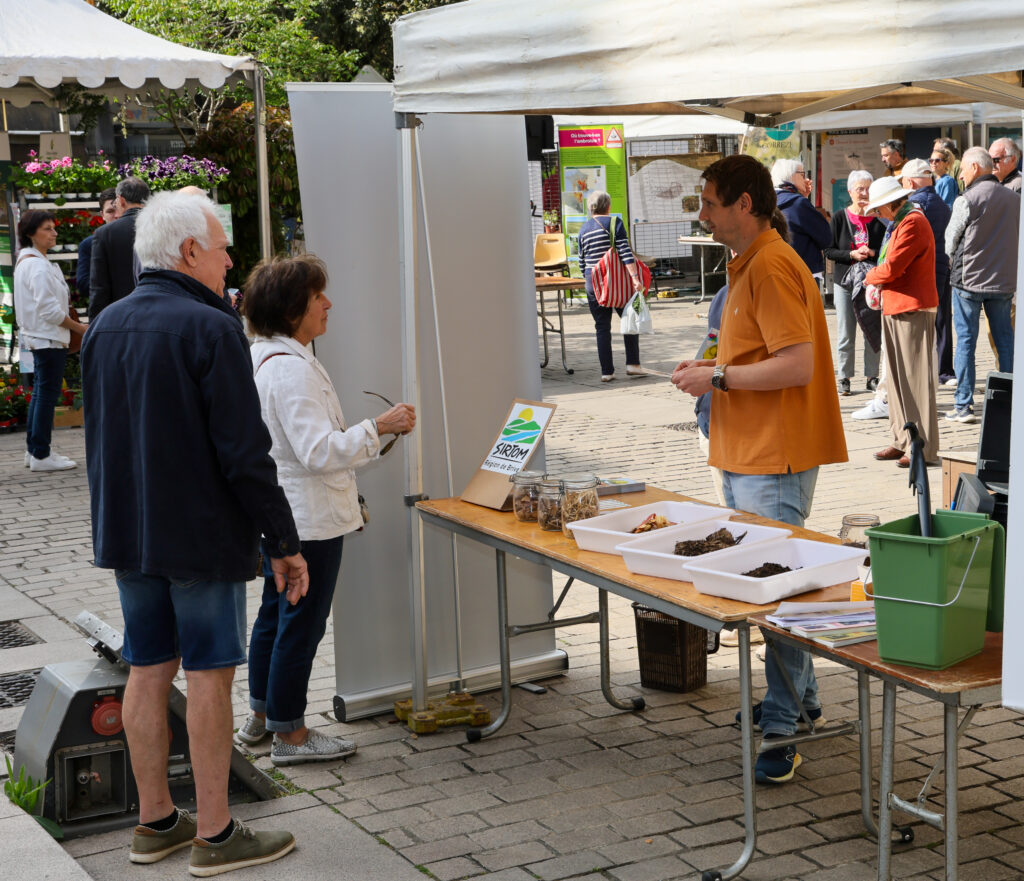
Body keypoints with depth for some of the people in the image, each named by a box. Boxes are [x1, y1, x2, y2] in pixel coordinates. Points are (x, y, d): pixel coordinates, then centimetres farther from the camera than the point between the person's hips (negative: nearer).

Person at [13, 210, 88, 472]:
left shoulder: (25, 261, 15)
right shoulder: (37, 265, -17)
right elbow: (49, 309, -21)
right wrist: (80, 328, -11)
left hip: (37, 337, 11)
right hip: (48, 337, -11)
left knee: (40, 392, 15)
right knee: (47, 393, -6)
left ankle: (34, 450, 21)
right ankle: (40, 455, -3)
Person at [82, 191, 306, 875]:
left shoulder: (106, 325, 8)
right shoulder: (211, 329, -17)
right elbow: (245, 452, -19)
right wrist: (284, 542, -13)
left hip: (126, 532, 7)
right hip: (203, 534, -7)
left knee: (148, 668, 13)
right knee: (210, 672, 1)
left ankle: (155, 821, 22)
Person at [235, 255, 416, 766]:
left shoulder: (261, 357, 9)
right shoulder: (291, 369, -24)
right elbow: (318, 450, -26)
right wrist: (378, 428, -21)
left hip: (277, 513, 11)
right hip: (308, 520, -11)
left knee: (275, 614, 21)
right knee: (301, 625, 0)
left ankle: (261, 715, 33)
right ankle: (289, 734, 11)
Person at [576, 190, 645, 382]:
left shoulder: (583, 229, 8)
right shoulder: (614, 222, -4)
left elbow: (582, 262, 12)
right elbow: (625, 252, -13)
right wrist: (635, 278, -18)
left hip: (593, 282, 3)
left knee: (602, 327, 6)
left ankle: (607, 371, 3)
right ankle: (632, 364, 5)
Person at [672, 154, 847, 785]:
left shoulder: (772, 267, -16)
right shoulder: (748, 265, 17)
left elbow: (797, 365, -24)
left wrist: (718, 378, -16)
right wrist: (713, 369, 11)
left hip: (774, 459, -11)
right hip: (747, 454, 11)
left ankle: (780, 731, -4)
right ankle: (803, 697, 30)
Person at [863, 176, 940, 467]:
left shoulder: (913, 223, -14)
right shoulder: (900, 224, 20)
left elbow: (892, 268, -20)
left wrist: (870, 277, -1)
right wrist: (878, 289, 7)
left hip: (913, 312, -10)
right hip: (894, 310, 10)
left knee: (916, 381, -7)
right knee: (896, 379, 12)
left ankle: (923, 448, -4)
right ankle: (902, 441, 18)